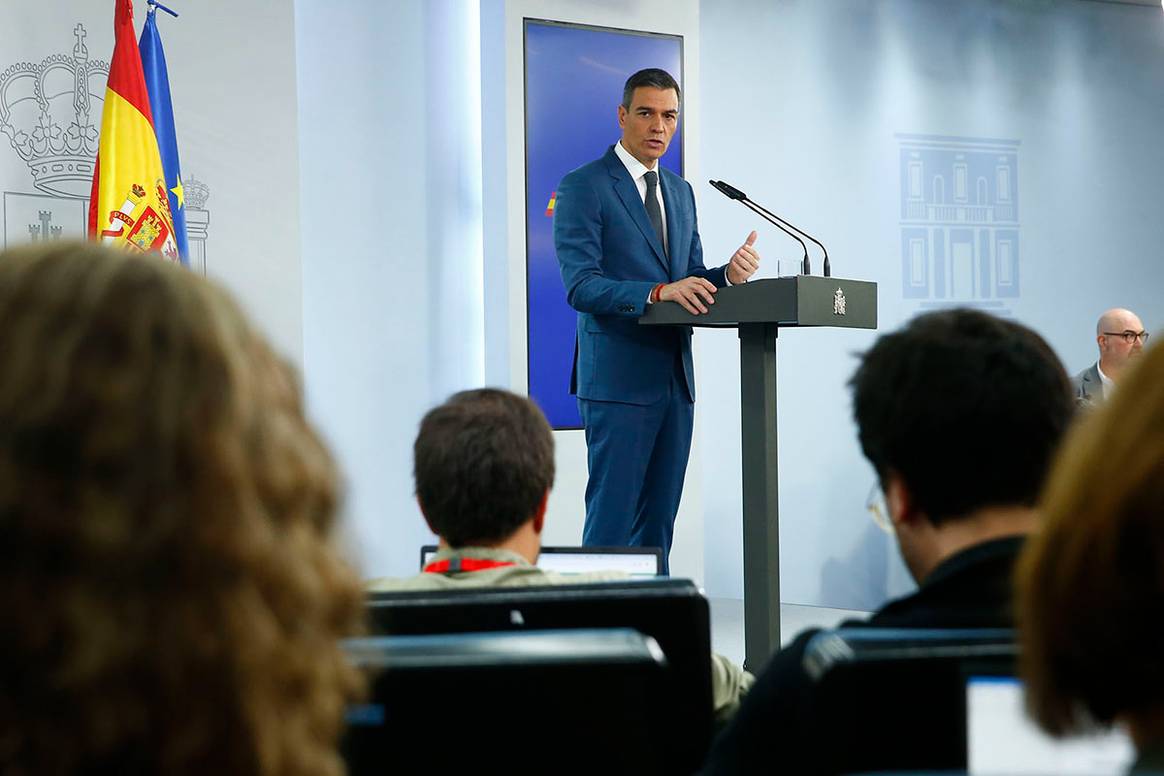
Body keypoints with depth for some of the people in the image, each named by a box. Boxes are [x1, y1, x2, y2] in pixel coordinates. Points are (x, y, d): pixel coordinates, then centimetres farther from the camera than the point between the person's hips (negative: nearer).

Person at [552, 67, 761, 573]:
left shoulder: (680, 192, 18)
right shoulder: (584, 186, -6)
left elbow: (691, 281, 18)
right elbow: (581, 286, -15)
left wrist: (728, 275, -6)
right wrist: (658, 293, -29)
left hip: (674, 379, 7)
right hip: (619, 379, -7)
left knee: (659, 522, 9)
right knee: (611, 519, -8)